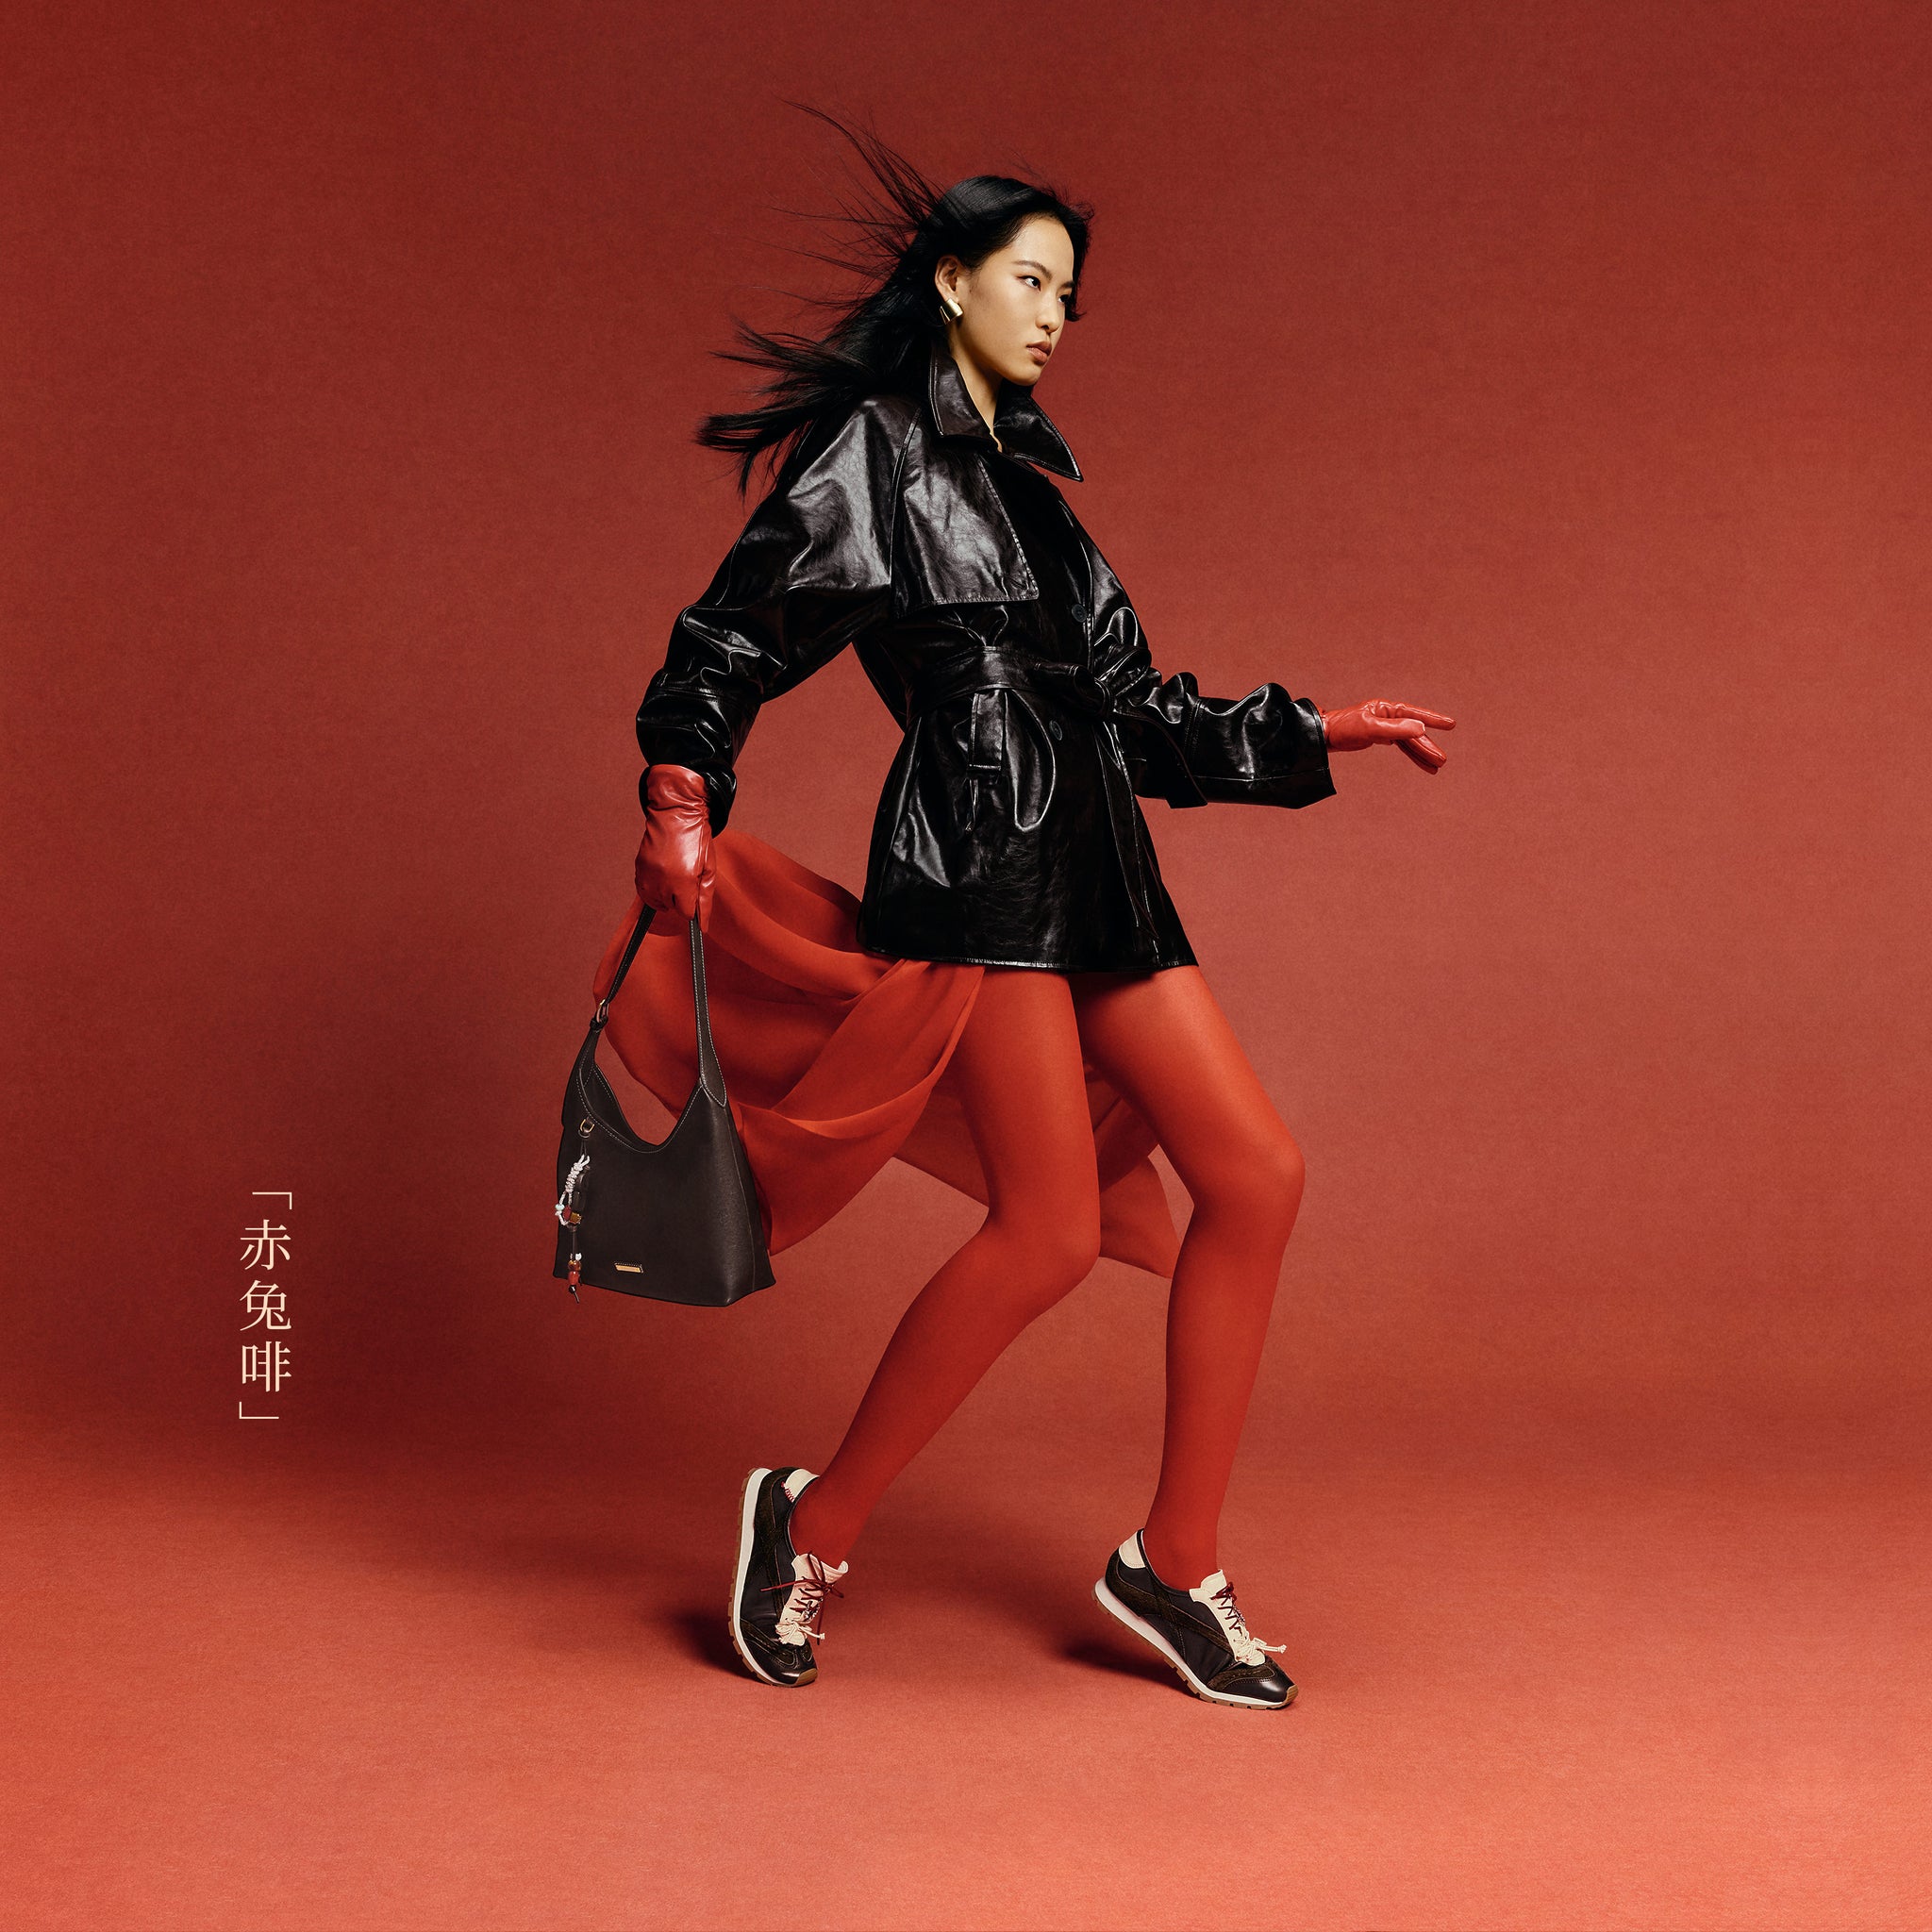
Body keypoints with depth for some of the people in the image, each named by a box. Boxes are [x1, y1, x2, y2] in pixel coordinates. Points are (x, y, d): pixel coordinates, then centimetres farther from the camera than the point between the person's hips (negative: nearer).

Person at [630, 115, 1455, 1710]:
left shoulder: (1026, 484, 25)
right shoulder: (870, 456, 3)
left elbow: (1139, 713, 26)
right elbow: (727, 642, -3)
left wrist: (1318, 734, 25)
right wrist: (684, 806, -19)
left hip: (1096, 871, 8)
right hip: (976, 861, -8)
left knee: (1257, 1175, 0)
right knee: (1050, 1231, -16)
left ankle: (1176, 1565, 8)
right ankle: (816, 1528, 0)